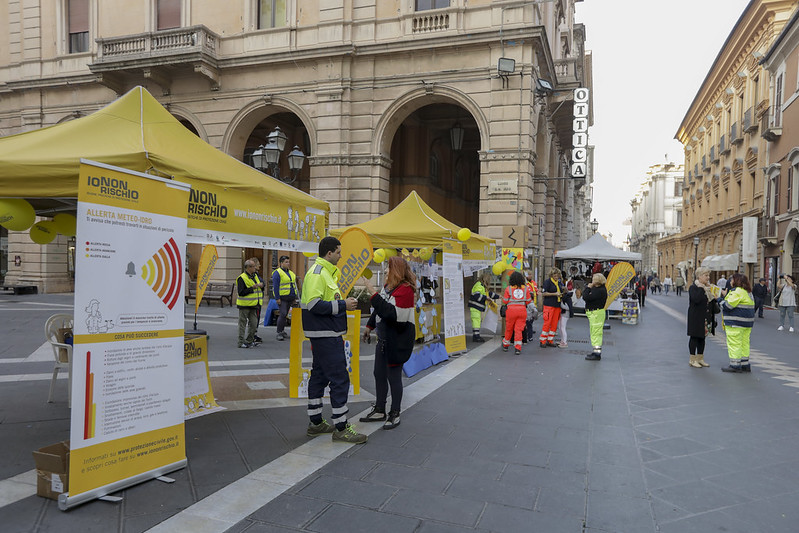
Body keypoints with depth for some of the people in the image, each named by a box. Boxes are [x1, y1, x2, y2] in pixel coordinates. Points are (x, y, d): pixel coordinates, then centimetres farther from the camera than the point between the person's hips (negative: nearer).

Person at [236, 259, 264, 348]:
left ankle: (249, 341, 20)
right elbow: (240, 292, -18)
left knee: (254, 324, 8)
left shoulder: (255, 276, 12)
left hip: (253, 304, 7)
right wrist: (252, 288, -23)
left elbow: (261, 283, 24)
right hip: (244, 305, -7)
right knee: (243, 324, 1)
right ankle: (241, 342, 7)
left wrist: (261, 285, 1)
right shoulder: (242, 278, -12)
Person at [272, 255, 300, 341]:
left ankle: (282, 330, 21)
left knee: (285, 314, 12)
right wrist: (277, 298, -17)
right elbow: (275, 287, -11)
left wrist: (295, 297, 18)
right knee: (283, 314, -12)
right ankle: (279, 333, -6)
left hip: (290, 298, 7)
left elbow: (294, 285, 22)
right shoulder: (277, 273, -7)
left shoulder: (291, 273, 18)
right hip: (282, 298, -7)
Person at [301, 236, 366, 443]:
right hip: (325, 336, -11)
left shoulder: (326, 272, 17)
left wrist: (344, 302, 9)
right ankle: (341, 427, 1)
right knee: (340, 379, -7)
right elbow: (314, 305, -23)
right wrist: (342, 305, -21)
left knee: (319, 376, 16)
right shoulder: (317, 273, -15)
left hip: (324, 335, 11)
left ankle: (315, 423, 26)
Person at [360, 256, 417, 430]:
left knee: (393, 376, 1)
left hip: (397, 341, -9)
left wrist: (373, 293, -31)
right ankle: (379, 411, 29)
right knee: (379, 374, 15)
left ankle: (395, 414, 17)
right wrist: (369, 326, 28)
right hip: (384, 339, 9)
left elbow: (391, 313, -31)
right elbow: (379, 310, 23)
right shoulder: (388, 286, 9)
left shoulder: (405, 290, -19)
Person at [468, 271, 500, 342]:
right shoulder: (479, 285, -16)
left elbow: (489, 293, 31)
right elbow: (477, 295, -27)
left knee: (478, 321, 12)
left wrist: (498, 296, 32)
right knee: (476, 321, -11)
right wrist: (486, 297, -19)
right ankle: (476, 336, -10)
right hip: (475, 307, -11)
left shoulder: (483, 286, 19)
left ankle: (477, 336, 16)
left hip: (479, 307, 11)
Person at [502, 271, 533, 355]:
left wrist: (503, 298, 20)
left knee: (509, 329, 13)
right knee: (519, 329, 4)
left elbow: (505, 302, 0)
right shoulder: (526, 288, 2)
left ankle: (505, 345, 28)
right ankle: (518, 348, -2)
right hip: (522, 310, 1)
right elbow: (528, 301, 4)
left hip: (511, 310, -1)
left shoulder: (508, 289, -3)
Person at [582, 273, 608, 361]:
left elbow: (586, 298, -24)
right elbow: (584, 296, 14)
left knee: (596, 333, -8)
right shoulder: (595, 288, 12)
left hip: (597, 313, -11)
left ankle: (597, 354, -6)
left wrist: (588, 288, -12)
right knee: (594, 333, 17)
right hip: (593, 313, 11)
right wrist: (588, 288, 1)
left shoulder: (600, 290, -20)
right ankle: (596, 351, 27)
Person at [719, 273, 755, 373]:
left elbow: (728, 305, -18)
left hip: (736, 323, -10)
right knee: (744, 343, 13)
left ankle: (735, 365, -3)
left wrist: (720, 300, -1)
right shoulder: (748, 292, 17)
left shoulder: (736, 291, -15)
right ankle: (745, 365, 17)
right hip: (747, 323, 10)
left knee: (734, 343, -5)